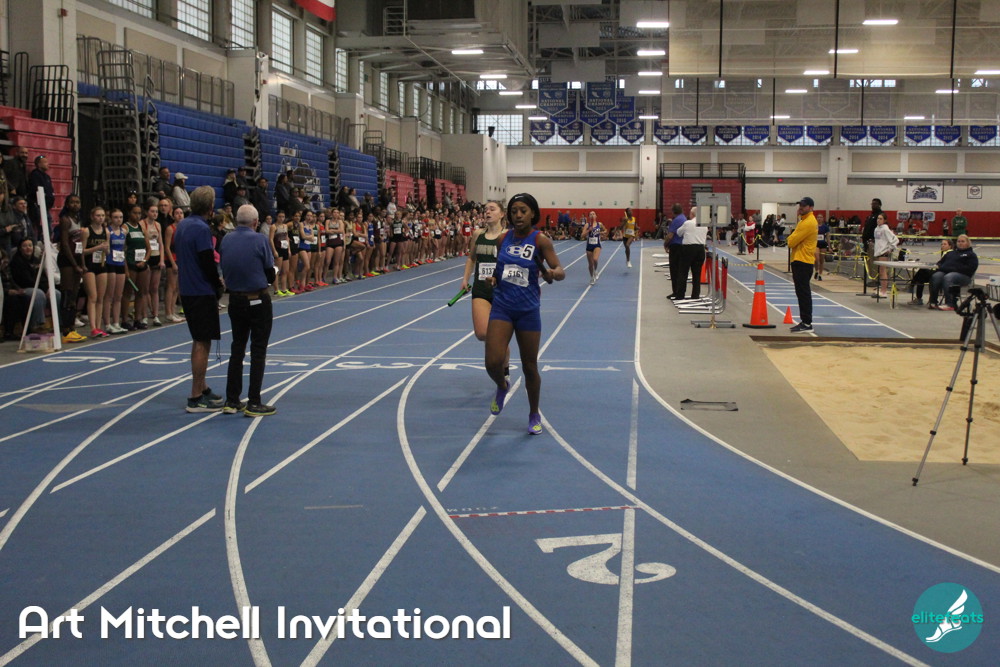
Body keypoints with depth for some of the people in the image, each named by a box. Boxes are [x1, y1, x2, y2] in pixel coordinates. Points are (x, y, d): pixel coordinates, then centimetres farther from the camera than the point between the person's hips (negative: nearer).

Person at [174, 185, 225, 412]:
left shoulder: (182, 225, 11)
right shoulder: (202, 229, -17)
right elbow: (208, 263, -20)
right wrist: (218, 286, -4)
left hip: (187, 290, 9)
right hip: (202, 292, -9)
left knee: (199, 341, 19)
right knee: (202, 343, -4)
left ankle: (202, 389, 27)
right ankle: (196, 398, -3)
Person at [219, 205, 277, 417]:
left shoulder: (226, 240, 1)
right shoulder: (259, 240, -12)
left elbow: (224, 270, 4)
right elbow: (270, 274, -7)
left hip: (235, 301, 5)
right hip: (258, 301, -5)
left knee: (237, 348, 15)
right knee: (258, 350, 2)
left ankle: (232, 401, 16)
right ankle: (253, 403, 1)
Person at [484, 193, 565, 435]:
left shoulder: (541, 240, -8)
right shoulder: (504, 238, 4)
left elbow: (560, 271, -15)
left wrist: (552, 273, -37)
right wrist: (494, 277, 0)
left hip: (528, 309, -2)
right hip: (502, 306, 2)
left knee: (530, 367, 7)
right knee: (493, 362, -12)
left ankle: (534, 415, 28)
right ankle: (502, 387, 24)